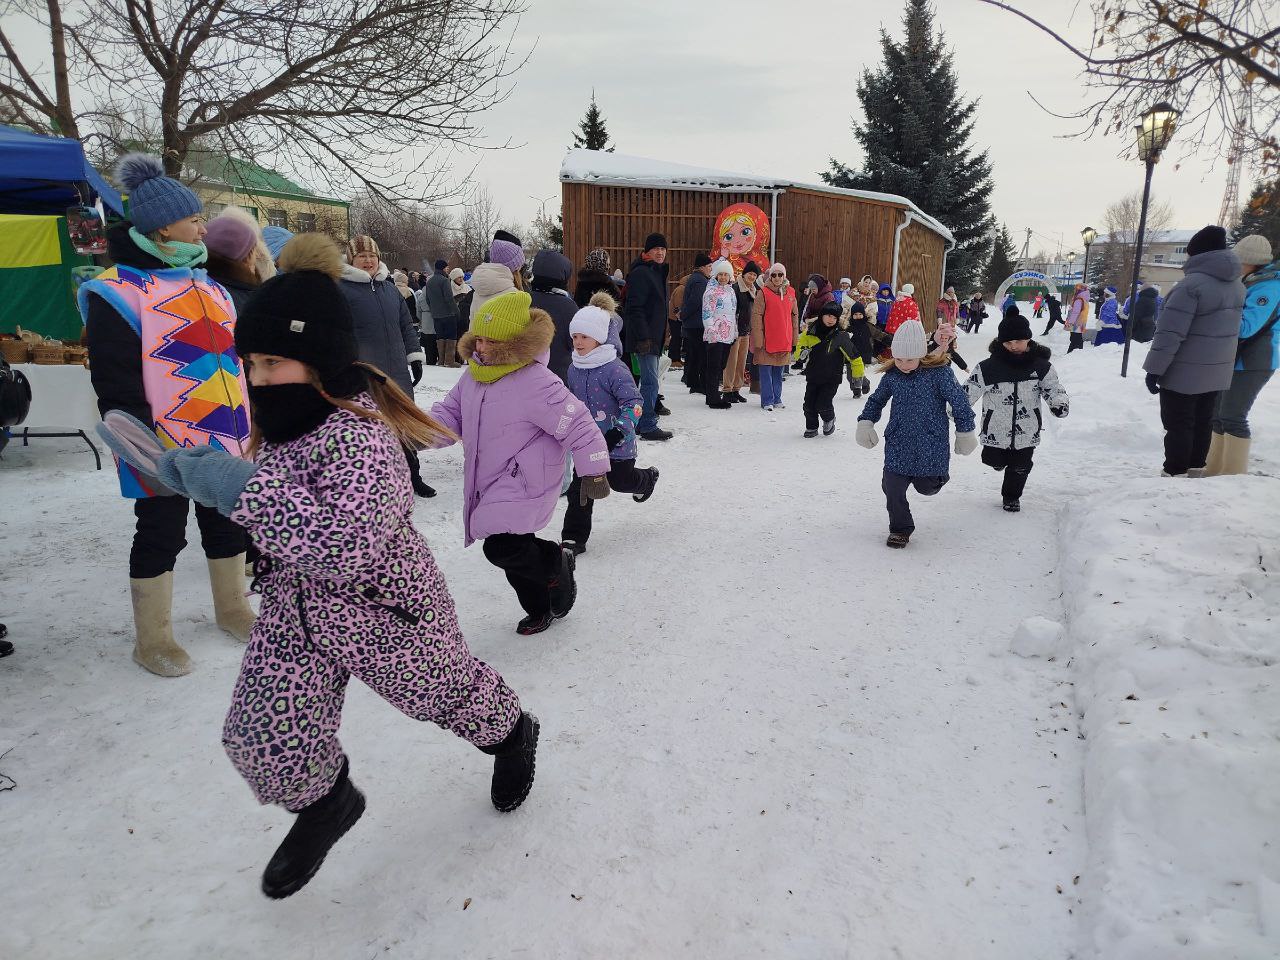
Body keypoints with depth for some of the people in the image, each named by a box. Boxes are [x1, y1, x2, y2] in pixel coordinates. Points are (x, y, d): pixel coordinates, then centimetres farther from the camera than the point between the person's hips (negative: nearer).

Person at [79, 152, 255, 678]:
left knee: (227, 521, 16)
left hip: (227, 438, 7)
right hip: (167, 448, -7)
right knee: (161, 532, 4)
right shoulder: (118, 291, -10)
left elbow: (237, 354, 20)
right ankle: (152, 639, 19)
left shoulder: (207, 282, 13)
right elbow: (115, 384, -14)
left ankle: (232, 608, 35)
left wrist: (252, 422, 17)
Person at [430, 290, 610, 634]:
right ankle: (539, 609, 39)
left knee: (501, 547, -18)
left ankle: (557, 563, 12)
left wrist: (593, 472, -15)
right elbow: (449, 415, 9)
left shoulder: (537, 382, -22)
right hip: (489, 483, 8)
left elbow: (578, 426, -19)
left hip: (526, 481, -8)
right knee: (515, 548, 17)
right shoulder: (473, 376, 3)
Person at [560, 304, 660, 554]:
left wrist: (619, 431, -31)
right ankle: (574, 538, 6)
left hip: (616, 443, -5)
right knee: (580, 489, -1)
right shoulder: (574, 369, 4)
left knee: (620, 480, 13)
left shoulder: (614, 369, -18)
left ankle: (648, 479, 48)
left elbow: (634, 403, -21)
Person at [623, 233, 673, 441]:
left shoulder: (658, 273, 18)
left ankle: (642, 422, 22)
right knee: (650, 381, -10)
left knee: (649, 380, 14)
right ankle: (648, 426, -5)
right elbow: (634, 308, -20)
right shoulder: (640, 273, -13)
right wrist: (643, 337, -25)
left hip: (654, 337, 10)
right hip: (645, 338, -10)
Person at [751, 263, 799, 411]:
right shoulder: (764, 292, -5)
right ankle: (767, 401, 8)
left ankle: (777, 399, 23)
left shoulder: (790, 293, 9)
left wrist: (795, 338, 12)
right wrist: (758, 340, -13)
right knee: (766, 372, 0)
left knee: (778, 372, 13)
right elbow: (756, 316, -8)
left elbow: (795, 315, 15)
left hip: (784, 341, 4)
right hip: (767, 340, -4)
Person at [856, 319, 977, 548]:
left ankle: (938, 474, 45)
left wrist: (965, 432, 1)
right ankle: (900, 529, 19)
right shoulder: (891, 375, -1)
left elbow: (959, 400, -5)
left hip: (931, 443, -3)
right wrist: (865, 422, 2)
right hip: (898, 443, 3)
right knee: (892, 486, -4)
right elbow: (876, 400, 15)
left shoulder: (939, 372, -13)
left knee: (926, 487, 7)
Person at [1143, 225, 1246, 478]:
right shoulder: (1236, 284, 9)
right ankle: (1196, 468, 26)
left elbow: (1170, 333, -22)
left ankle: (1175, 473, 3)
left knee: (1178, 424, -1)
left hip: (1184, 373, -8)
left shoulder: (1192, 284, -20)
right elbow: (1232, 327, 17)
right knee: (1202, 420, 16)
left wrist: (1154, 369, -18)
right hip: (1217, 371, 8)